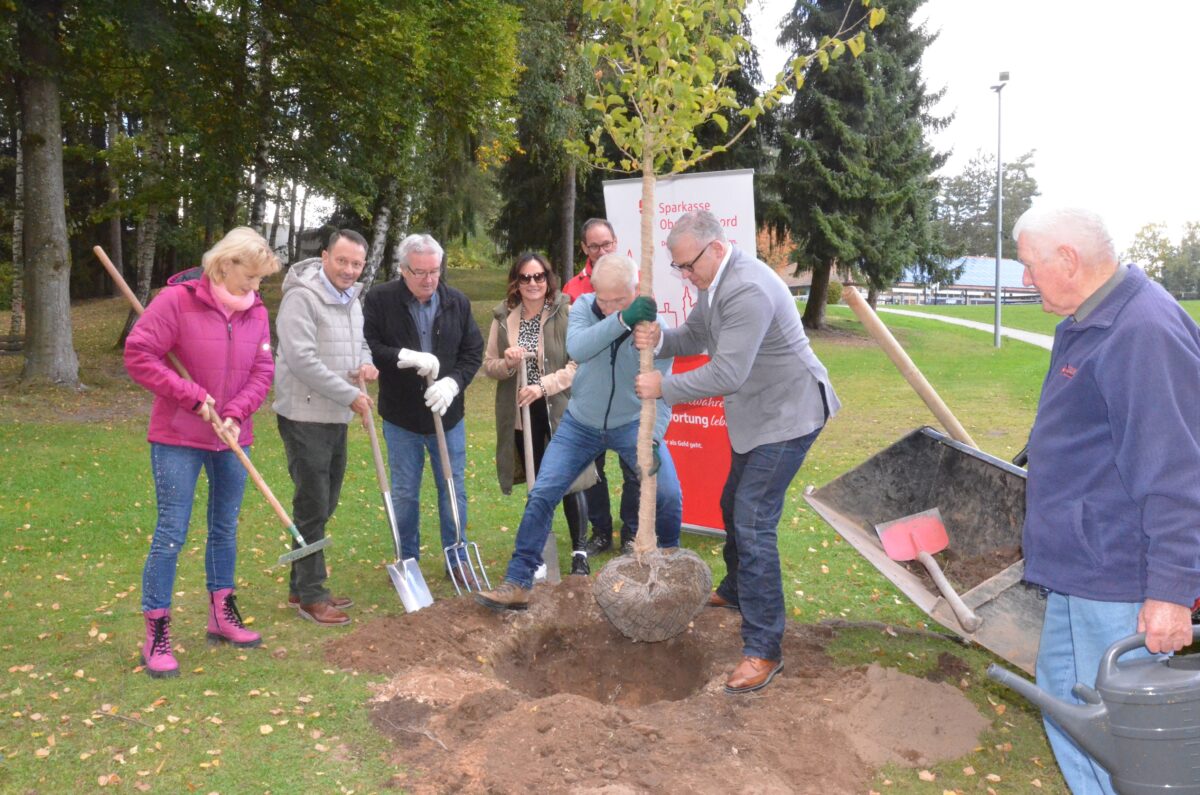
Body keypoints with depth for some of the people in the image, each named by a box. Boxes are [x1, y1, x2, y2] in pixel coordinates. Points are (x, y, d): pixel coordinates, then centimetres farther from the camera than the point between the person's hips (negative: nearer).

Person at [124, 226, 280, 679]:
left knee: (225, 529, 15)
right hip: (178, 438, -5)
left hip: (231, 438, 6)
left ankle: (221, 616, 29)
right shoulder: (177, 299, -13)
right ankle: (156, 634, 6)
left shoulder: (255, 311, 2)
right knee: (171, 534, -4)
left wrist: (236, 414, -14)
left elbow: (262, 371, 1)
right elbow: (138, 354, -16)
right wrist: (194, 397, -18)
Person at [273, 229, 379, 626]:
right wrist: (350, 395, -19)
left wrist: (366, 363, 0)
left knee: (325, 504, 15)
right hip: (305, 417, -9)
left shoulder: (351, 300, 11)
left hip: (337, 417, 9)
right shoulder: (302, 297, -16)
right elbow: (302, 359, -24)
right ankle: (310, 595, 9)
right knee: (312, 507, -3)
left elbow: (359, 342, 24)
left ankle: (301, 586, 28)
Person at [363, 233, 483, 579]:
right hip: (401, 418, -1)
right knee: (404, 494, 11)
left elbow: (473, 353, 1)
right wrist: (405, 356, -26)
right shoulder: (380, 300, -8)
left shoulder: (458, 303, -1)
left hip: (447, 415, 2)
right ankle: (408, 560, 27)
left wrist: (453, 382, -16)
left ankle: (457, 560, 24)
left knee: (454, 491, 10)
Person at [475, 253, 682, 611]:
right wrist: (622, 320, -53)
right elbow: (576, 349, -39)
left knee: (669, 496, -12)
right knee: (541, 495, -6)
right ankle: (518, 584, 4)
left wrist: (652, 437, -38)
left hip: (632, 424, -1)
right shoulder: (583, 307, -17)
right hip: (581, 423, 1)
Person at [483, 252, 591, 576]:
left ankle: (579, 552, 11)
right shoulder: (503, 317, 4)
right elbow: (488, 364, 8)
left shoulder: (566, 313, -8)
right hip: (520, 413, 4)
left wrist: (542, 386, -21)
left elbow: (577, 364, -12)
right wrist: (507, 363, -13)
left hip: (560, 411, -4)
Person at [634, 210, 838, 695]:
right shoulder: (714, 282, 4)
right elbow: (696, 336, 13)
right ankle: (736, 591, 47)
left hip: (788, 414, -11)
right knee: (733, 506, 23)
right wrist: (659, 339, -9)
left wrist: (664, 388, -22)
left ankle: (763, 649, -5)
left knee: (753, 523, -13)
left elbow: (727, 375, -32)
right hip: (754, 415, 11)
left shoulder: (748, 291, -29)